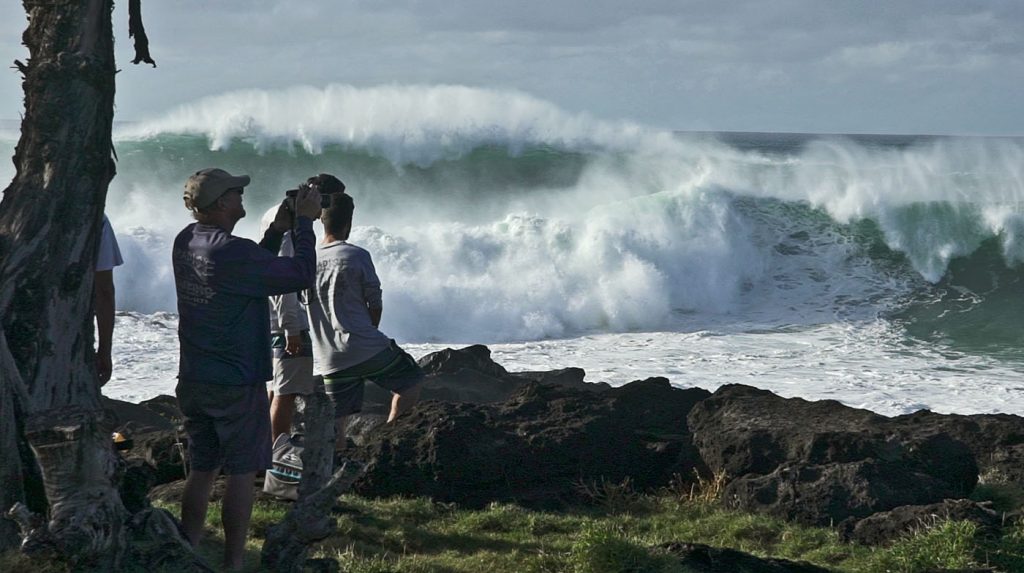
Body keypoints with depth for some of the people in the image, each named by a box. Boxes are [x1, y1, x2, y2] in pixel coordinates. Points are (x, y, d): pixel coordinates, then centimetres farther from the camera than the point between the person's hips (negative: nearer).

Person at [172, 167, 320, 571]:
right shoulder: (231, 252, -22)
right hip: (236, 385, -8)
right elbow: (301, 275, -16)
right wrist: (304, 222, -6)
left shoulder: (186, 242, 4)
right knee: (242, 473, 2)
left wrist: (277, 230, 10)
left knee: (201, 470, 15)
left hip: (193, 381, 8)